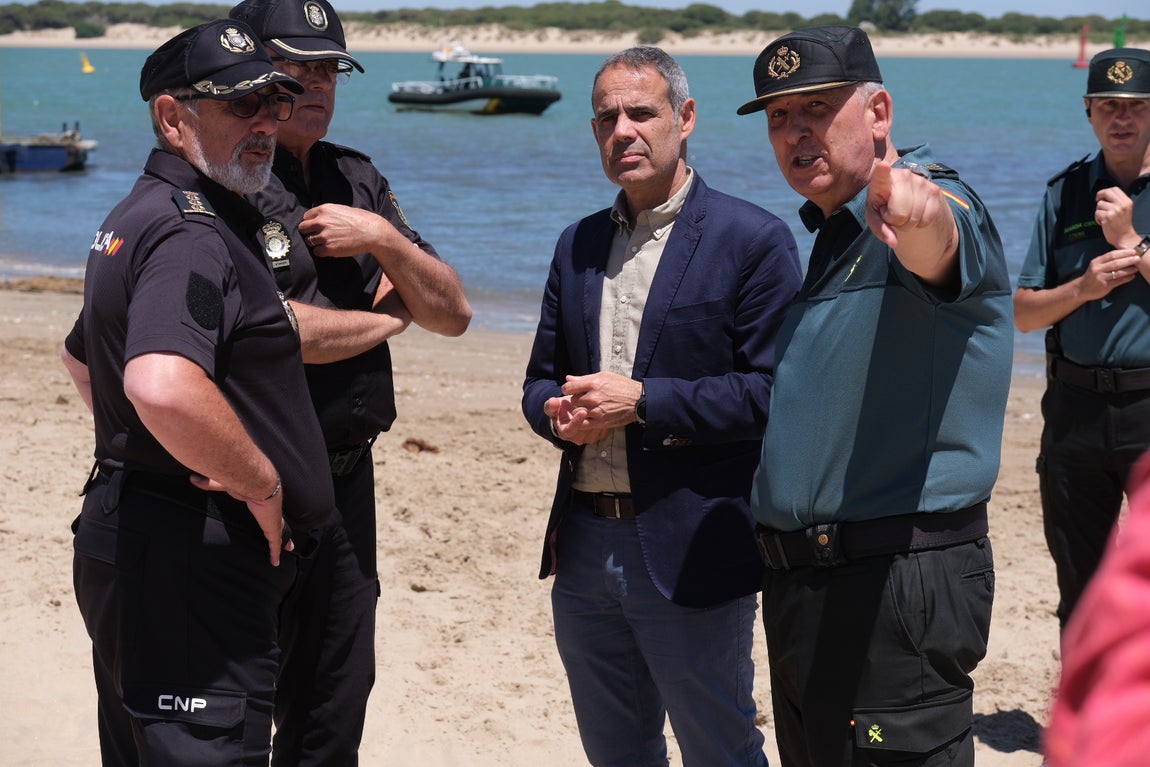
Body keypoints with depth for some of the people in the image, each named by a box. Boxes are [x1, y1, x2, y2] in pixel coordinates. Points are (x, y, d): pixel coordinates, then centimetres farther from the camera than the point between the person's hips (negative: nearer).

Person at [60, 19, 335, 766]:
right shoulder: (192, 234, -18)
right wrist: (258, 483, -21)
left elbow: (82, 357, 33)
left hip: (126, 525, 11)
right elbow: (164, 388, -36)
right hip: (188, 559, -11)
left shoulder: (139, 215, 16)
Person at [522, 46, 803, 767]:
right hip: (585, 543, 6)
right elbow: (542, 377, 18)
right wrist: (559, 413, -5)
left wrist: (643, 402, -18)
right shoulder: (579, 245, 13)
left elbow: (773, 390, -14)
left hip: (689, 551, -6)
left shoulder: (753, 239, -7)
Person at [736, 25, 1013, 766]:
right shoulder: (836, 234, 18)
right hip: (809, 582, 10)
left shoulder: (933, 199, -12)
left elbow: (940, 245, -39)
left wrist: (916, 215, -62)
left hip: (900, 587, -10)